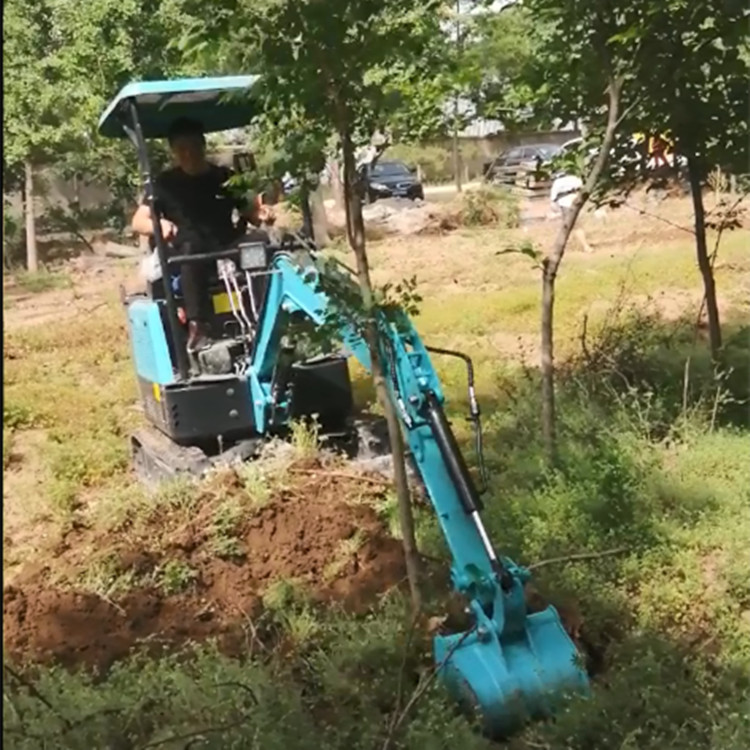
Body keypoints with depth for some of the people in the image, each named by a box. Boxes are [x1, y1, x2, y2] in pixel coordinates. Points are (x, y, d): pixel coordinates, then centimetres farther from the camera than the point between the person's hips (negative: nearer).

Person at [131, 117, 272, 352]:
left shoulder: (225, 177, 14)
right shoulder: (166, 183, 7)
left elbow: (249, 212, 12)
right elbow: (138, 222, 0)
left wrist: (261, 214, -13)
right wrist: (159, 225, -23)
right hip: (187, 260, -2)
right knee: (190, 248, -38)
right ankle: (197, 327, -47)